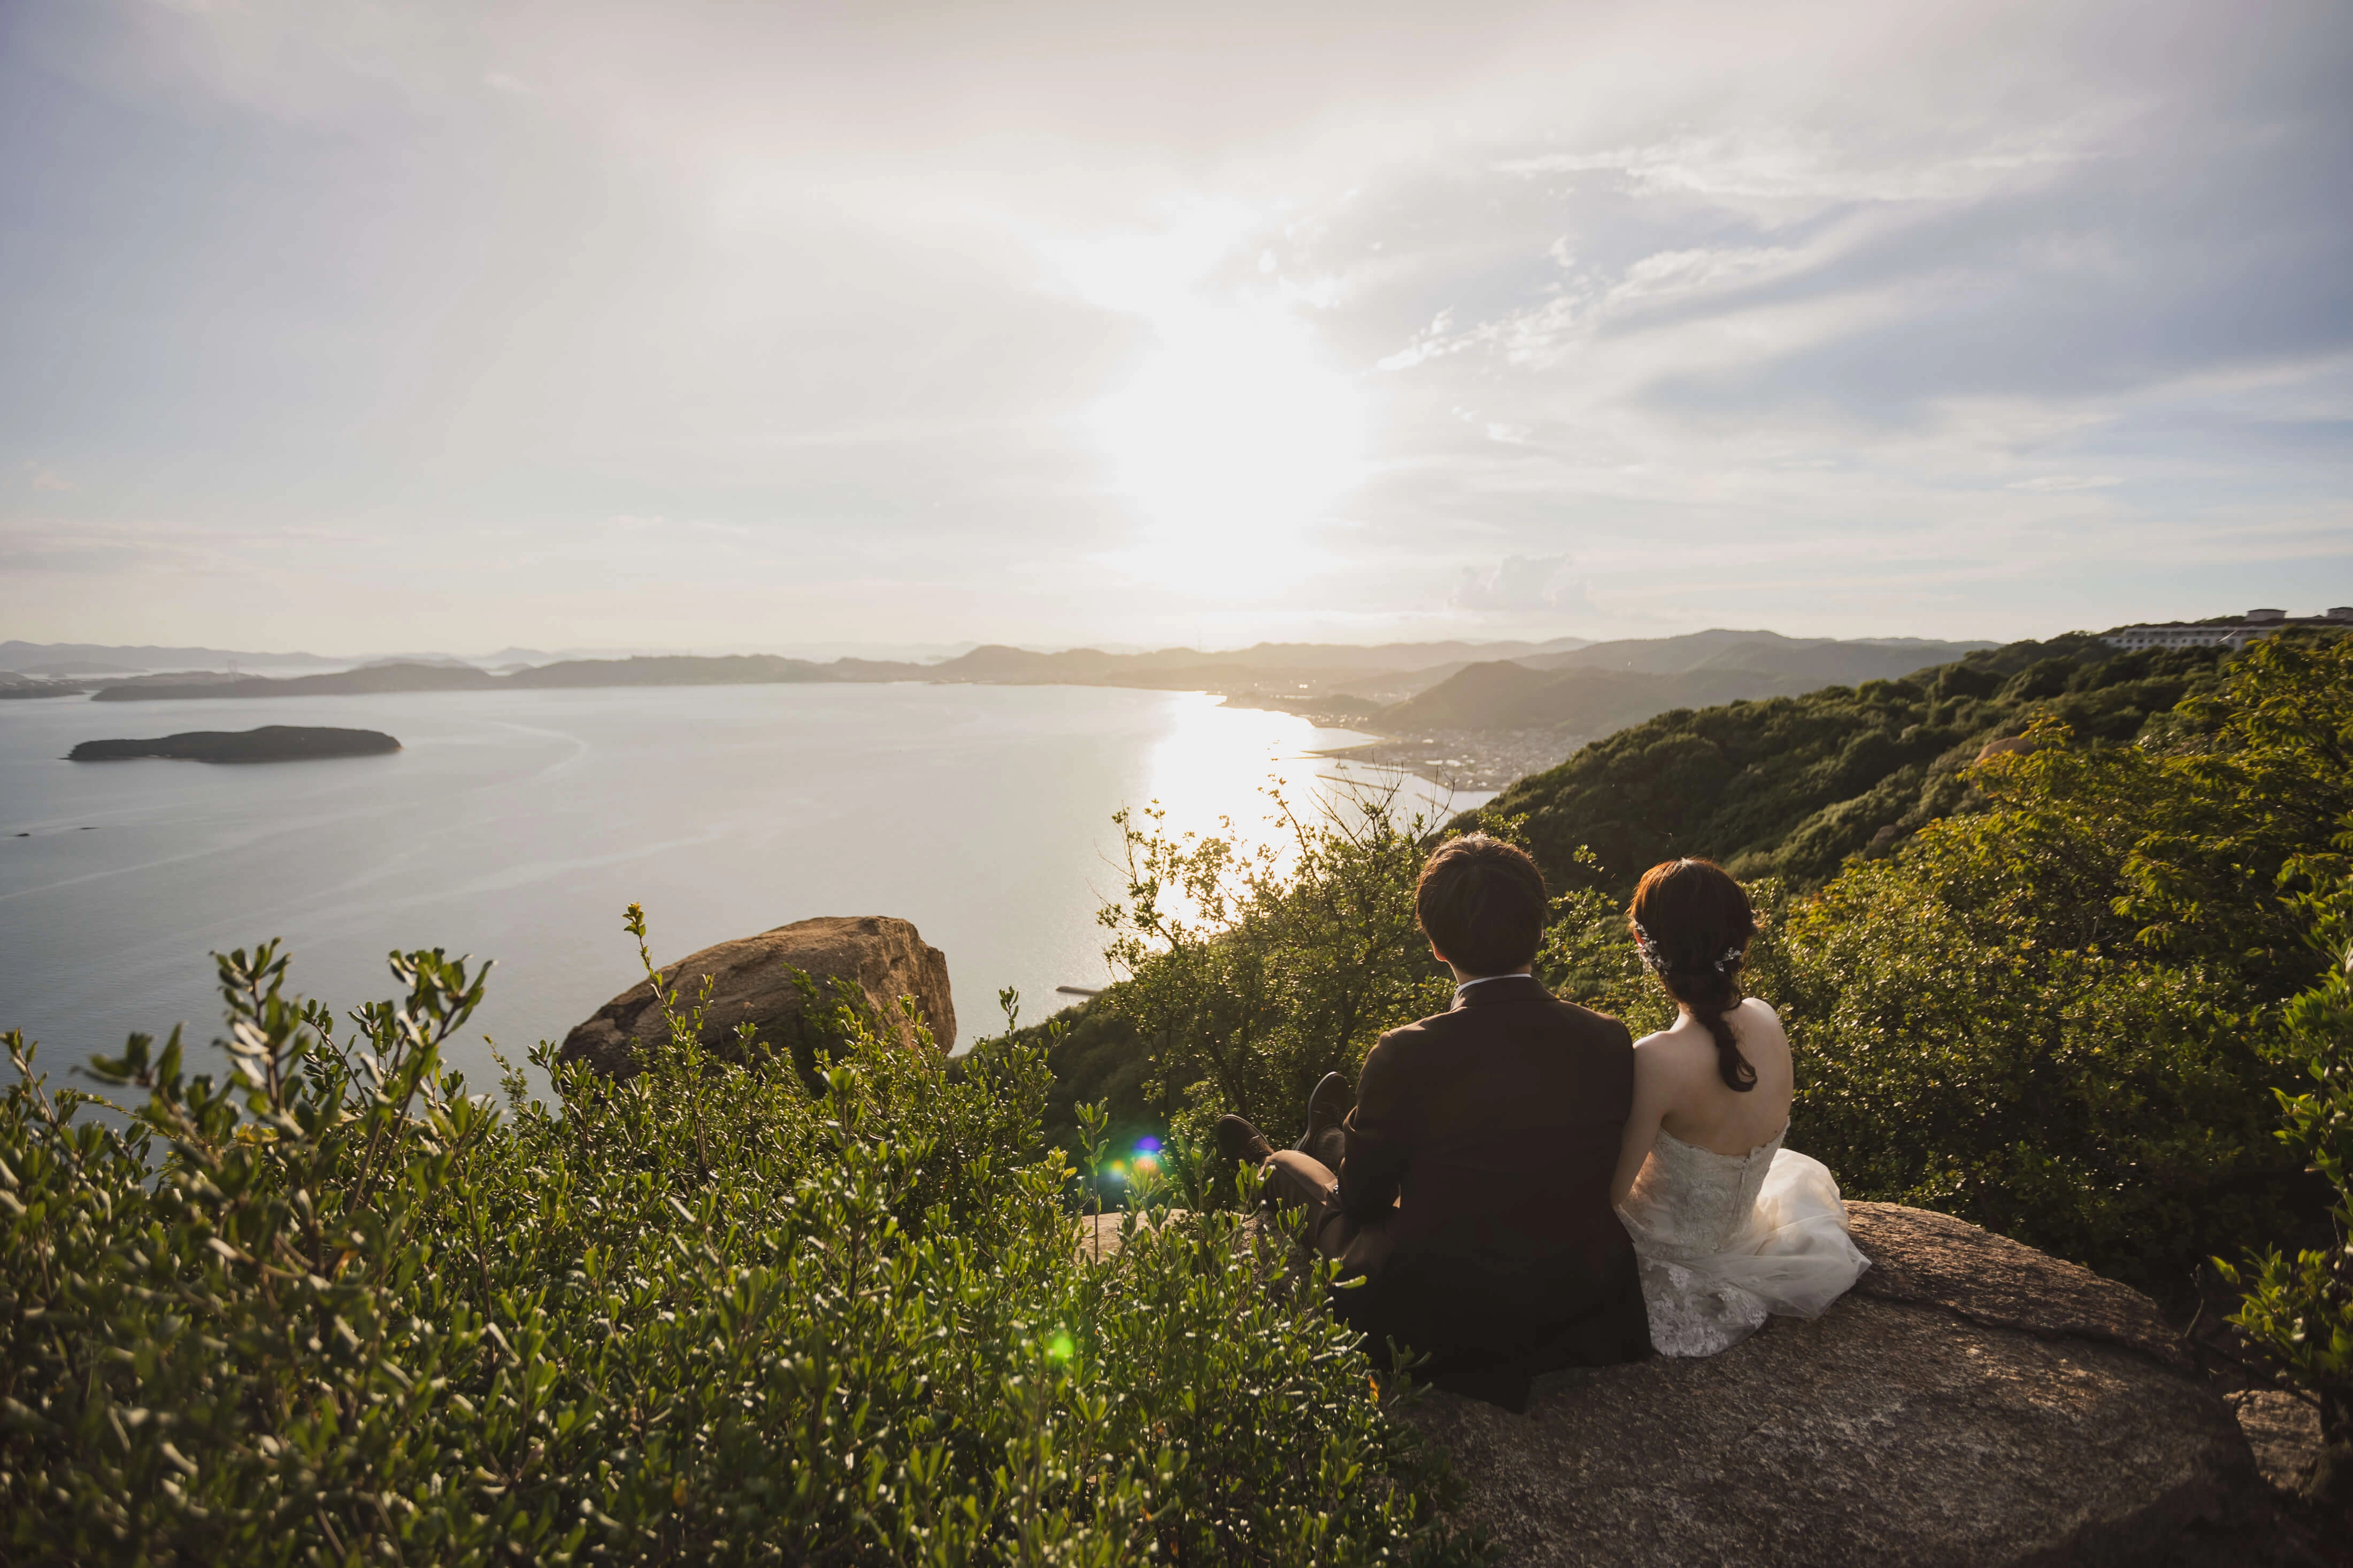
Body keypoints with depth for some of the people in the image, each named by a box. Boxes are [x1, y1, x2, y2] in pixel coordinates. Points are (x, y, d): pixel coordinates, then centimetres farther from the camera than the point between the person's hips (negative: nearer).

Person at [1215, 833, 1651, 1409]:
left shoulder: (1407, 1057, -28)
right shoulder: (1610, 1042, -15)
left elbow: (1362, 1196, -10)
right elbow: (1592, 1170, 4)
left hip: (1442, 1321, -4)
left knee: (1288, 1168, 23)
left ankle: (1267, 1163, 59)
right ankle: (1330, 1141, 62)